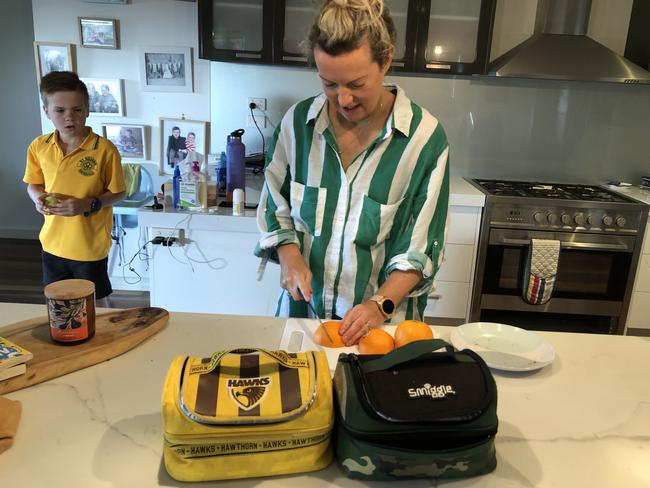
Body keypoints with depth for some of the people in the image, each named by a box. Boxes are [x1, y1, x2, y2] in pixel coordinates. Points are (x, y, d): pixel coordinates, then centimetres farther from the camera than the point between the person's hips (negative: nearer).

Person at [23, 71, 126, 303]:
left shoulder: (105, 149, -17)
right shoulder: (38, 147, -4)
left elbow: (117, 192, -9)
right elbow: (33, 184, 10)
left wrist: (88, 205, -23)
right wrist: (39, 198, -11)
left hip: (91, 247, -4)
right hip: (52, 243, 4)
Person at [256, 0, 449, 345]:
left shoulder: (424, 136, -15)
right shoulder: (299, 121, -7)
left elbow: (421, 247, -11)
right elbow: (275, 205, 5)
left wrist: (381, 304, -22)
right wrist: (289, 255, -10)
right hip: (303, 307, 3)